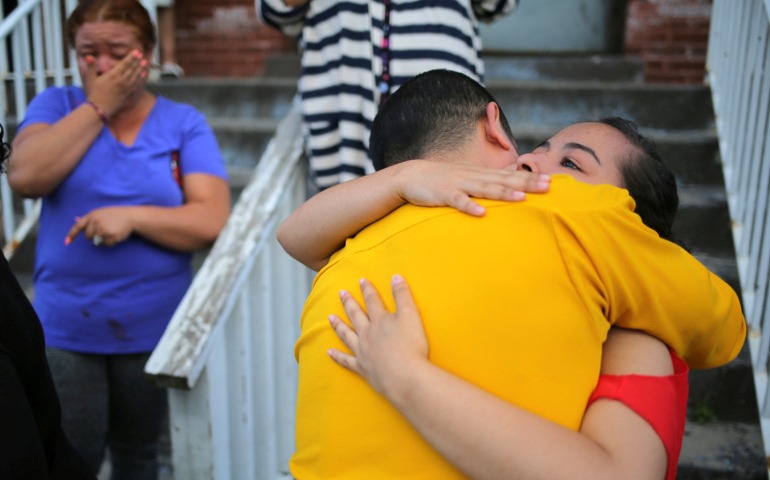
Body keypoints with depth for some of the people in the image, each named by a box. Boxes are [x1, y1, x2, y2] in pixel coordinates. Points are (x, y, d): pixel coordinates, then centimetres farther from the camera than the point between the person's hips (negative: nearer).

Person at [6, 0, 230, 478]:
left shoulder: (184, 123, -1)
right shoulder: (57, 105, 3)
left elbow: (213, 220, -10)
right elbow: (25, 177, -16)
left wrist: (133, 216, -23)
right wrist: (97, 106, -14)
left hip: (154, 331, 0)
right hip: (67, 330, 1)